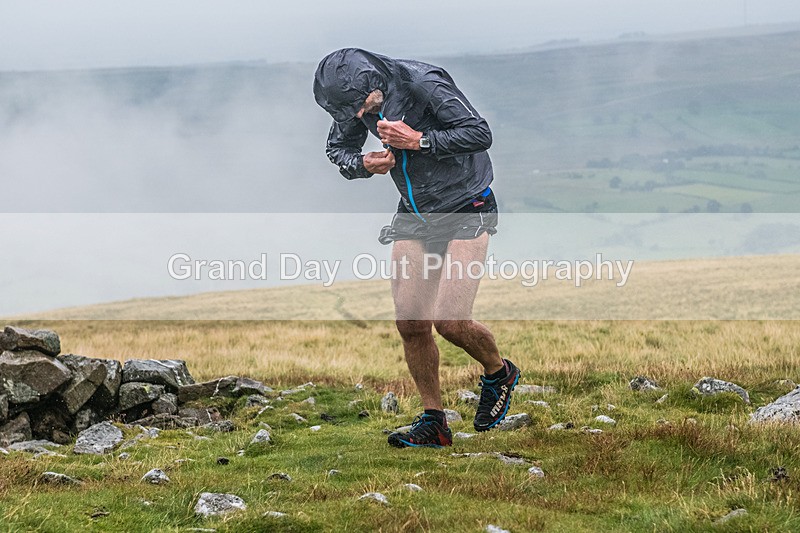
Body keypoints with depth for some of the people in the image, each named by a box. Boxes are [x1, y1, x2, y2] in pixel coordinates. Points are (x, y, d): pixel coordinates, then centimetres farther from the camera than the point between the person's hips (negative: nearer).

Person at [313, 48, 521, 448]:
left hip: (466, 210, -6)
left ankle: (499, 373, 15)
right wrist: (363, 164, -12)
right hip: (414, 214, 6)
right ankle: (433, 422, 11)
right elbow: (337, 149, 10)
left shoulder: (424, 83, -24)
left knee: (450, 321, -15)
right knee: (410, 324, -1)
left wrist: (418, 140, -29)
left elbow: (480, 133, -23)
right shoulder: (356, 99, -5)